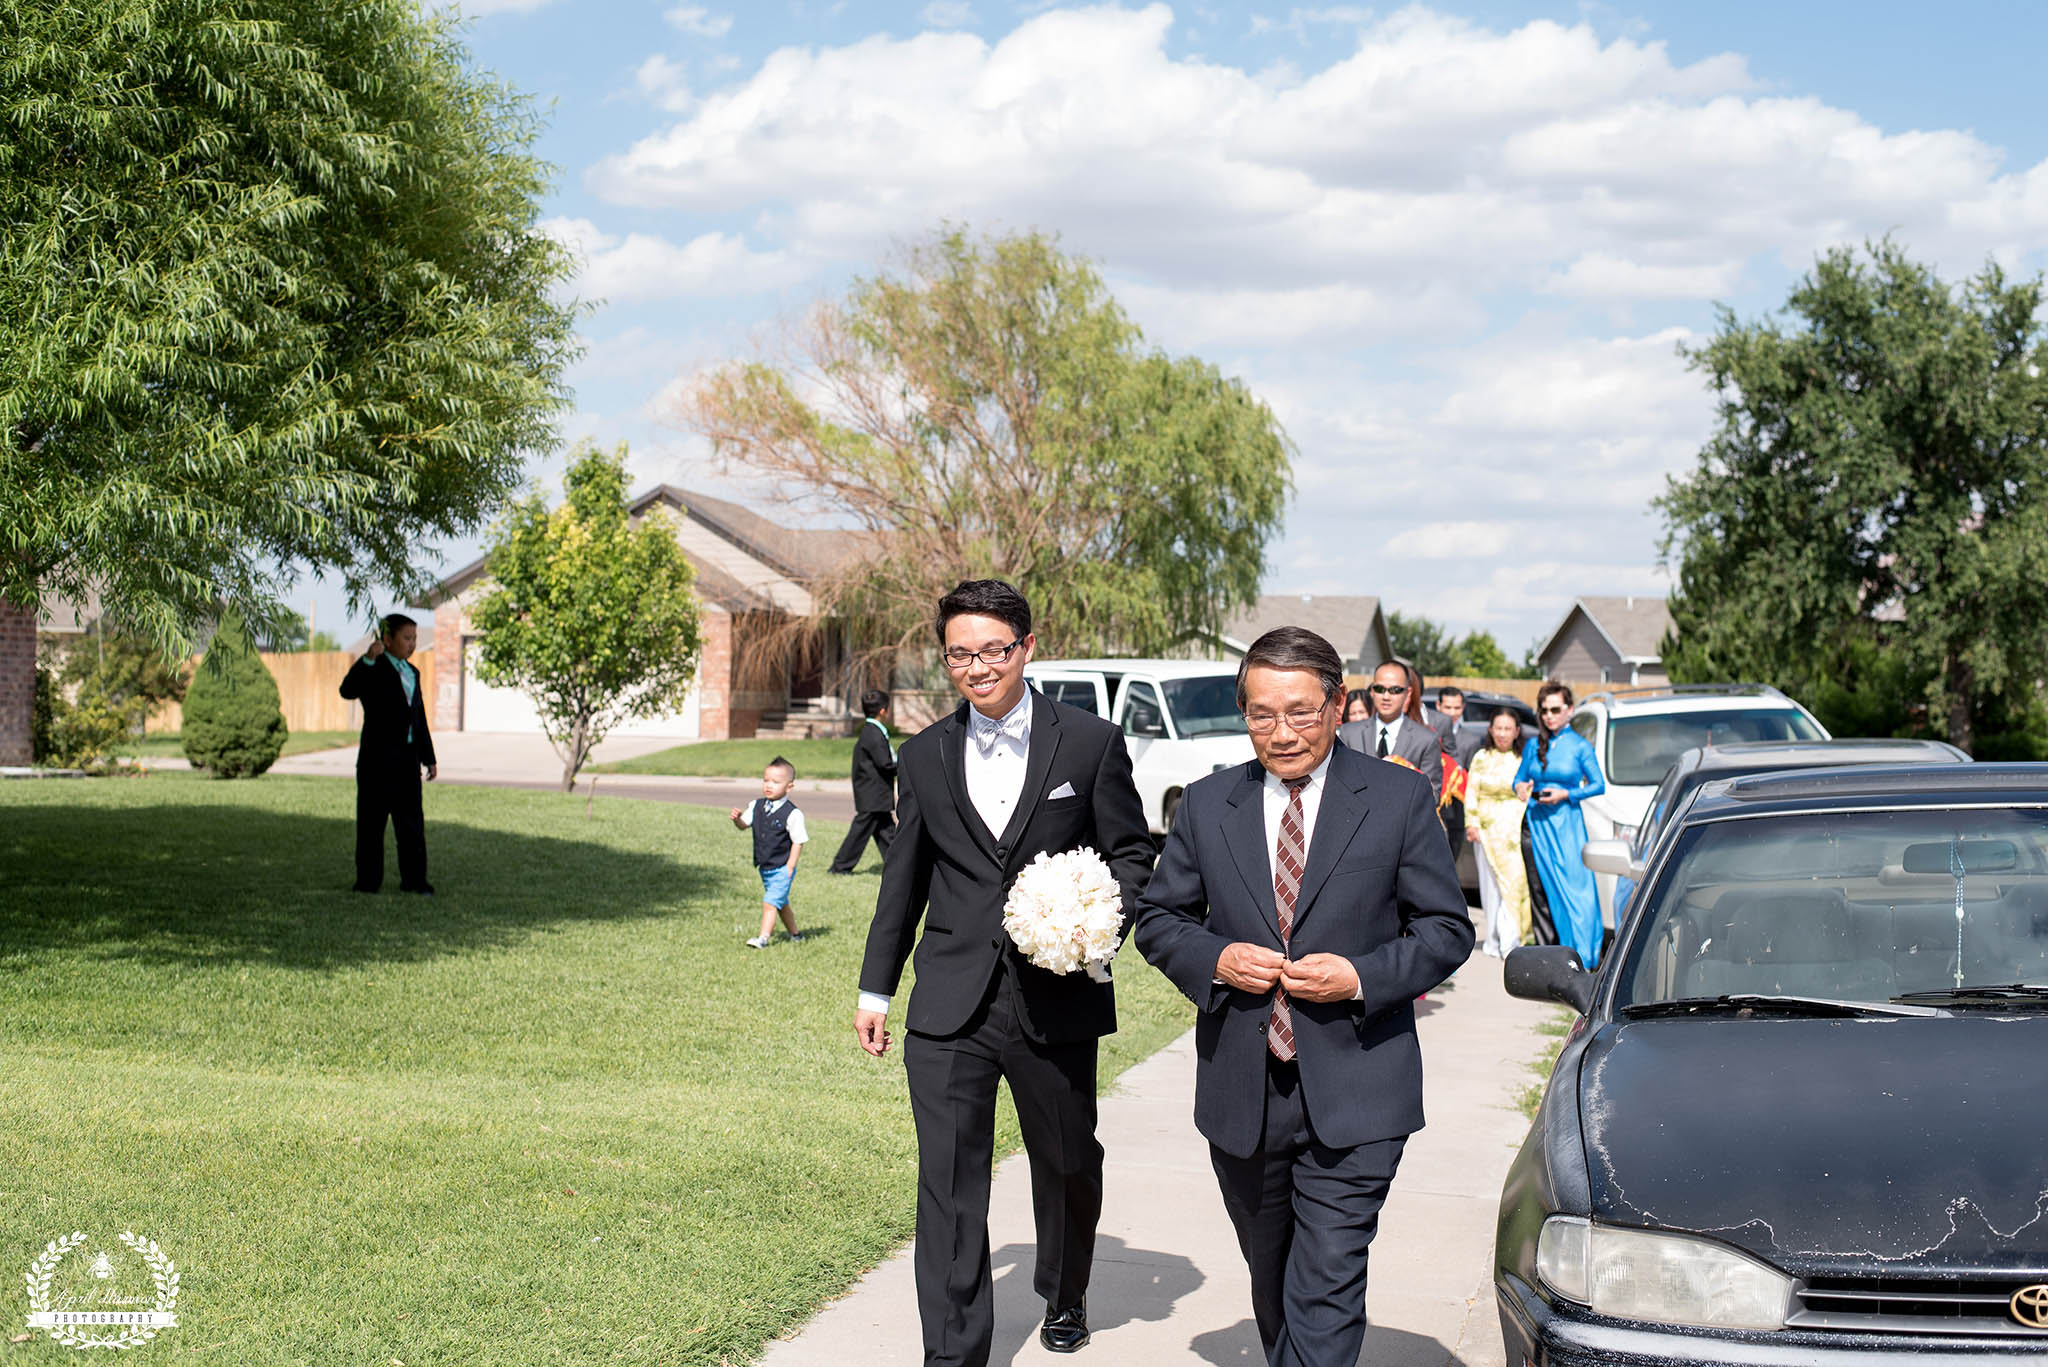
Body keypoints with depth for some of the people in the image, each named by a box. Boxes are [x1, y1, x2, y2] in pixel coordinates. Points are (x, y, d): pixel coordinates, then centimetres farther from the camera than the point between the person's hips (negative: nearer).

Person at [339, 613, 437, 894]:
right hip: (378, 757, -6)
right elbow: (348, 691, -25)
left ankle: (413, 879, 11)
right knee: (372, 818, 0)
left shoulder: (411, 673, 16)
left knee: (412, 819, 6)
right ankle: (368, 880, 6)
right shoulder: (373, 670, -5)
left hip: (408, 757, 6)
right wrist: (368, 659, -35)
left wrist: (429, 758, 19)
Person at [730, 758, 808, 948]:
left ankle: (763, 938, -12)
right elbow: (744, 825, 3)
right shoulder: (757, 806, 1)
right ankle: (795, 934, 34)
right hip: (764, 867, 7)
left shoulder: (792, 814, -17)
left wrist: (789, 867, -14)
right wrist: (737, 819, -20)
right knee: (781, 903, 19)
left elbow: (798, 841, -13)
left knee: (770, 902, -15)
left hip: (782, 868, -7)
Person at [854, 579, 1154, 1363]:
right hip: (949, 1009, 1)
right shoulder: (923, 757, 8)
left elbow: (1131, 855, 4)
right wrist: (876, 988, 17)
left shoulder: (1090, 744, 0)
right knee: (948, 1182, -5)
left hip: (1055, 998, -1)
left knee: (1067, 1164, 17)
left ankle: (1064, 1298, 44)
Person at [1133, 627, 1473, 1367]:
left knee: (1325, 1291, -10)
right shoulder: (1206, 804, 5)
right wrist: (1214, 960, -10)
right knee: (1271, 1278, 19)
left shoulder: (1399, 798, -2)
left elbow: (1447, 929, 0)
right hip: (1241, 1097, 3)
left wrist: (1362, 977, -16)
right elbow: (1157, 917, 11)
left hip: (1352, 1099, -3)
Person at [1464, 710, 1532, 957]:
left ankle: (1511, 940, -12)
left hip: (1517, 829, -1)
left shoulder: (1524, 758, 7)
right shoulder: (1481, 758, 11)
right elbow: (1471, 793, 10)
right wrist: (1471, 823, 0)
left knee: (1516, 880, -11)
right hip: (1487, 829, 1)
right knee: (1490, 882, 1)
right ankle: (1495, 939, 9)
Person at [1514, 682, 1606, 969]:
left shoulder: (1580, 746, 0)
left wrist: (1566, 794, -12)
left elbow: (1599, 785, -1)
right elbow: (1520, 778, 17)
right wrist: (1520, 788, -6)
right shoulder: (1533, 746, 9)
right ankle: (1567, 949, 9)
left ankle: (1584, 955, -3)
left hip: (1567, 819, -4)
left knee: (1575, 886, -7)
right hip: (1538, 819, 4)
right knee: (1550, 886, 3)